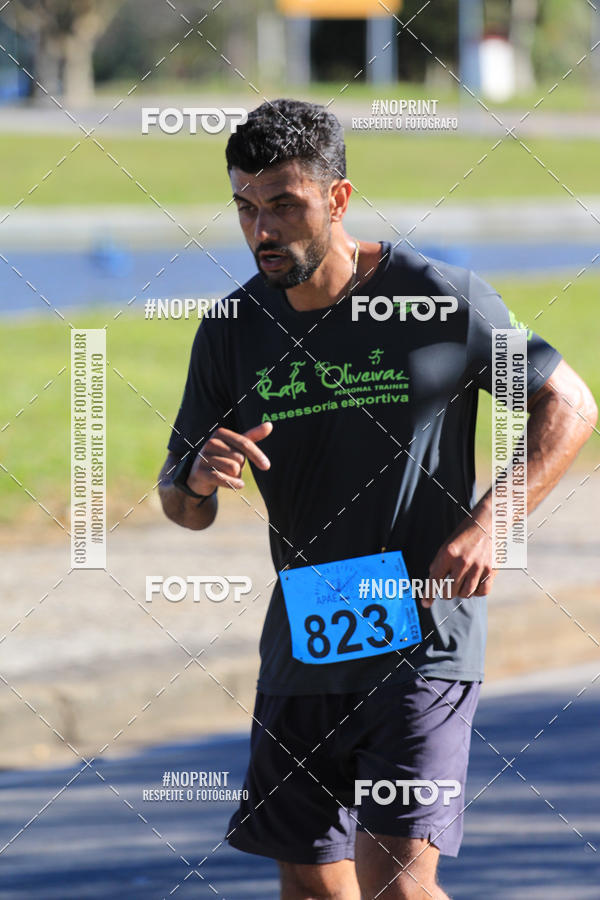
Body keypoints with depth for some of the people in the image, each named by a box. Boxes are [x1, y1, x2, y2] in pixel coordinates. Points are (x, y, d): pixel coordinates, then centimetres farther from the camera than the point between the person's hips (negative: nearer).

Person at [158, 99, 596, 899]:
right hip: (301, 645, 4)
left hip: (425, 639, -4)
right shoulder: (232, 332, 1)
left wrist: (487, 524, -12)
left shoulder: (441, 300, -9)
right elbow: (184, 509, 8)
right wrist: (199, 479, -17)